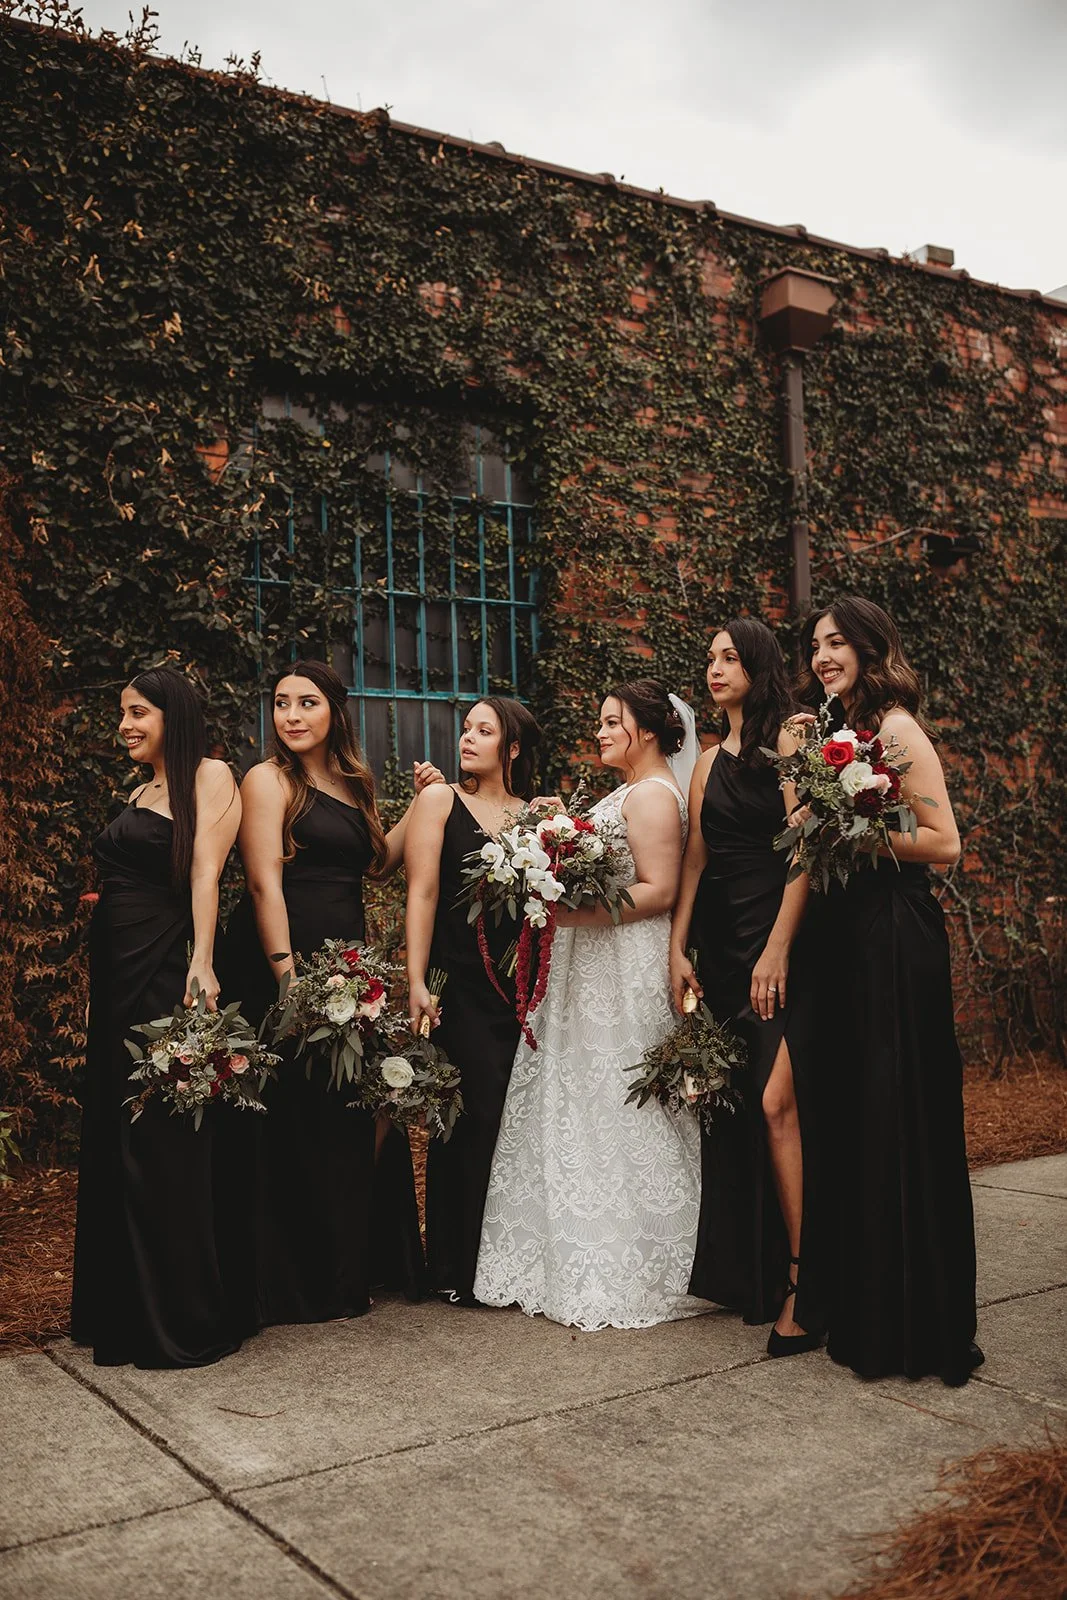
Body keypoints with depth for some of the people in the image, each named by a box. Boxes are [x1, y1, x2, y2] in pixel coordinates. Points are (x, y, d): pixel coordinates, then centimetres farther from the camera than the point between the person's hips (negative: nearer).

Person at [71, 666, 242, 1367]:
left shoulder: (210, 776, -4)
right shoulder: (141, 791, 18)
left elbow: (206, 870, -15)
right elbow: (123, 881, 16)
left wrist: (202, 961, -25)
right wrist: (100, 986, 13)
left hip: (168, 974, -8)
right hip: (117, 977, 9)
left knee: (166, 1147, -3)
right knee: (115, 1141, 13)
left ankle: (188, 1321, 9)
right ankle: (127, 1310, 26)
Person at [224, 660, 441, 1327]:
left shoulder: (353, 783, 16)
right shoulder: (268, 779, -4)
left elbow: (379, 863, 20)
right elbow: (265, 882, -12)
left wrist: (421, 801, 14)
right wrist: (286, 972, -20)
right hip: (286, 957, -7)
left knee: (358, 1113, 9)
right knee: (300, 1117, -1)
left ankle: (358, 1265, 24)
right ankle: (299, 1284, 12)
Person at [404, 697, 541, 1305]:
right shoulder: (441, 800, 4)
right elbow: (423, 892, -3)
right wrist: (416, 982, -10)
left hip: (520, 986, 3)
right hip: (459, 983, -3)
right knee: (470, 1120, -4)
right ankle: (458, 1268, 10)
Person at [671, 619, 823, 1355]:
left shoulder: (787, 742, -3)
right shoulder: (709, 761, 17)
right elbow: (695, 860, 14)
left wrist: (778, 950, -18)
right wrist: (678, 949, 6)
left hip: (776, 939, -6)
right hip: (720, 944, 7)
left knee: (777, 1102, -14)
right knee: (730, 1107, 7)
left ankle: (801, 1286, -7)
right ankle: (748, 1274, 18)